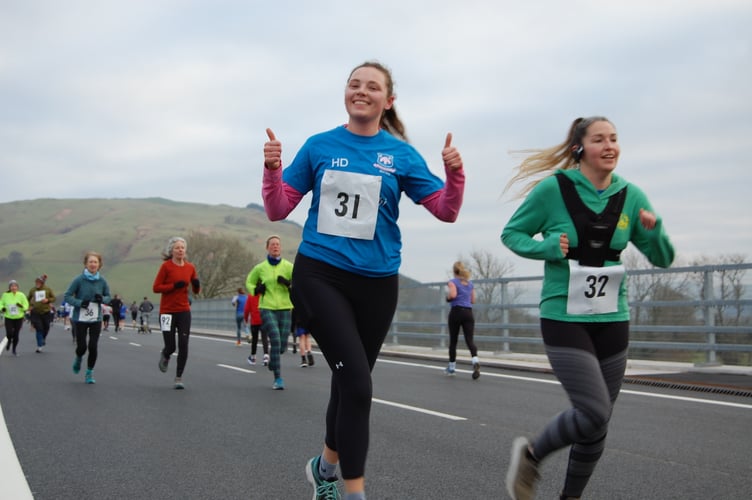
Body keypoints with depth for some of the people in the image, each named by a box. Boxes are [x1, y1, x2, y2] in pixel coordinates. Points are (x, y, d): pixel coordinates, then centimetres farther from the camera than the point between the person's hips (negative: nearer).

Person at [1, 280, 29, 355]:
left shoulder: (21, 295, -6)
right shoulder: (5, 295, -4)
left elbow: (26, 306, -2)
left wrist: (22, 306, -23)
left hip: (19, 318, 0)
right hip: (8, 318, 0)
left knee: (16, 335, 2)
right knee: (9, 334, -12)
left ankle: (14, 349, 24)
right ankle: (9, 341, 26)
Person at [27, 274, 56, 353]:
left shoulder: (48, 289, -3)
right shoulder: (32, 290, 0)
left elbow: (54, 298, 4)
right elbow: (28, 299, 14)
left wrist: (48, 300, -15)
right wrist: (30, 306, 2)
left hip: (46, 312, 1)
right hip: (35, 313, -1)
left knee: (46, 328, 12)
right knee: (39, 329, -7)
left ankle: (44, 339, 45)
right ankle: (39, 346, -1)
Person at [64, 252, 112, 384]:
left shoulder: (102, 281, -1)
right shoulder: (79, 280, -10)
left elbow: (108, 297, 10)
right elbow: (67, 296, -6)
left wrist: (102, 299, -13)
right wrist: (80, 303, -22)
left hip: (96, 320, 2)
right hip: (80, 319, -2)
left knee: (93, 347, -2)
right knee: (82, 346, -2)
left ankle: (89, 373, 17)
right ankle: (78, 359, 35)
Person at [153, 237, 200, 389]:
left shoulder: (190, 267, 4)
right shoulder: (166, 266, -7)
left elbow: (196, 291, 12)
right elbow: (156, 288, -9)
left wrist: (197, 285, -10)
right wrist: (174, 285, -20)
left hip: (184, 311, 3)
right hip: (167, 312, -3)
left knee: (183, 346, -5)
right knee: (170, 347, -1)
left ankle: (179, 378, 8)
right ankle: (165, 356, 37)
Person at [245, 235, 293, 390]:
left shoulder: (288, 266, 2)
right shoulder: (260, 268, 4)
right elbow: (249, 282, 20)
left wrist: (288, 283, -19)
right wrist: (256, 290, 0)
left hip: (285, 309, 1)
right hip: (267, 309, -1)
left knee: (282, 345, 2)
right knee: (275, 341, -16)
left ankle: (273, 360, 39)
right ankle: (278, 379, -8)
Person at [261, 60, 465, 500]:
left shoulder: (402, 154, 2)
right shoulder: (319, 146, 2)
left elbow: (447, 211, 0)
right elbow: (278, 211, 3)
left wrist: (455, 173, -18)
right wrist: (272, 169, -14)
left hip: (376, 282, 2)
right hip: (319, 275, -2)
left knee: (350, 382, 15)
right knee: (357, 382, -15)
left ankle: (327, 464, 40)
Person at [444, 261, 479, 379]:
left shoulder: (452, 282, -1)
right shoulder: (470, 283, 16)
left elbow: (453, 295, -18)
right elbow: (473, 300, 18)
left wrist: (447, 297, 2)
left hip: (456, 312, -3)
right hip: (468, 313, 3)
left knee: (453, 340, 9)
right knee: (469, 340, -7)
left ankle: (451, 367, 19)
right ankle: (475, 361, -34)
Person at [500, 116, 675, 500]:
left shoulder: (631, 196, 3)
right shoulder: (553, 188, -8)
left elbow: (663, 259, 8)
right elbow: (511, 234, 2)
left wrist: (654, 230, -13)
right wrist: (546, 247, -16)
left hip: (612, 321, 5)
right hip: (564, 319, -5)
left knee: (597, 424, 11)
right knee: (594, 413, -16)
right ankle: (530, 455, 11)